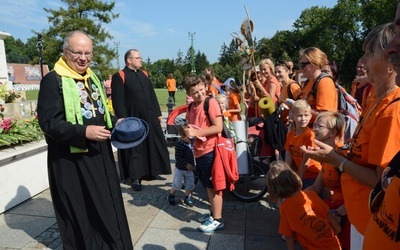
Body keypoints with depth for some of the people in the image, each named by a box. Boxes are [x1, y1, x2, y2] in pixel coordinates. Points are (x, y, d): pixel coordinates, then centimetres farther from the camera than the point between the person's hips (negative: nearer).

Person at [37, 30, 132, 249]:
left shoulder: (92, 78, 11)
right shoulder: (52, 81, -12)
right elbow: (48, 122, -18)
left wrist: (116, 123, 2)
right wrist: (84, 132, -29)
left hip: (100, 153, 7)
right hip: (71, 158, -7)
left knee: (107, 206, 17)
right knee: (80, 211, 6)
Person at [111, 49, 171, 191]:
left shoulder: (144, 74, 15)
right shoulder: (119, 76, -6)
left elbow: (152, 95, 16)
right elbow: (118, 100, -12)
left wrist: (158, 113, 11)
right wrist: (123, 119, -18)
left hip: (149, 117, 7)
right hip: (132, 118, -6)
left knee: (152, 145, 12)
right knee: (135, 148, 2)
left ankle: (148, 172, 28)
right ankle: (135, 178, 14)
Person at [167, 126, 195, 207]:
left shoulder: (191, 143, -5)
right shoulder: (180, 145, -25)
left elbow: (193, 154, 12)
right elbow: (178, 158, -27)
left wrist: (193, 164, 6)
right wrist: (186, 164, -30)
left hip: (189, 169, 6)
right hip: (180, 169, -6)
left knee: (190, 185, 12)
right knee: (177, 185, 9)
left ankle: (187, 198, 30)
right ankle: (171, 196, 34)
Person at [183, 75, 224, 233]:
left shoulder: (211, 102, -13)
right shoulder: (191, 107, 10)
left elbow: (218, 127, -19)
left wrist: (196, 132, -20)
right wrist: (188, 131, 0)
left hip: (210, 151, -8)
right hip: (199, 151, 8)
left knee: (213, 185, 3)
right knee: (207, 185, 18)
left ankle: (217, 220, 16)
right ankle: (213, 214, 34)